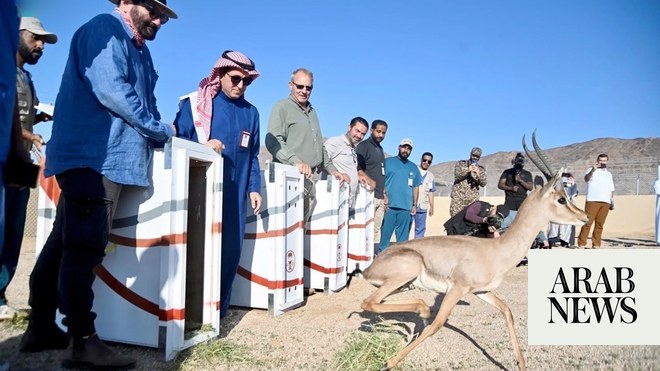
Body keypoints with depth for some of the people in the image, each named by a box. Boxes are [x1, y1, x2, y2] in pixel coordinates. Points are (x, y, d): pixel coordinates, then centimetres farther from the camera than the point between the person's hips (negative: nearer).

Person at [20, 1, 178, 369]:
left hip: (100, 159, 10)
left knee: (65, 245, 12)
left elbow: (144, 101, 21)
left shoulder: (139, 50, 24)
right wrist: (160, 129, -9)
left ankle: (42, 328, 21)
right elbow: (110, 89, -17)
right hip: (95, 157, -10)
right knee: (83, 249, -9)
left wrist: (158, 130, 3)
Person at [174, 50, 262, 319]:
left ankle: (218, 310, 18)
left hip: (234, 194, 4)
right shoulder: (195, 103, 1)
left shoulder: (251, 112, 14)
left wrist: (254, 188, 9)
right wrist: (203, 146, -19)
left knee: (230, 250, 5)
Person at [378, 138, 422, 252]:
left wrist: (415, 205, 9)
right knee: (385, 233, -2)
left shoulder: (414, 168, 17)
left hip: (406, 208, 4)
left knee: (403, 236, 9)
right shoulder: (388, 162, 3)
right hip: (389, 206, -4)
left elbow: (415, 187, 17)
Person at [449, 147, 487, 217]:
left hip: (473, 199, 2)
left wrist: (478, 174, -18)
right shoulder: (460, 164, 7)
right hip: (458, 197, -1)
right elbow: (457, 176, -7)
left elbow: (483, 183, 0)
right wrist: (467, 171, -22)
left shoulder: (481, 169, 12)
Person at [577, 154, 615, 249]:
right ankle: (581, 244, -9)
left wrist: (612, 201, 14)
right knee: (588, 222, -9)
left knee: (600, 224, 2)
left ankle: (596, 244, 5)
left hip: (606, 202, 5)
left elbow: (611, 189, 26)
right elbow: (586, 178, -15)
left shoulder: (609, 174, 24)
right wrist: (593, 170, -32)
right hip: (593, 201, -5)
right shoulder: (592, 170, 7)